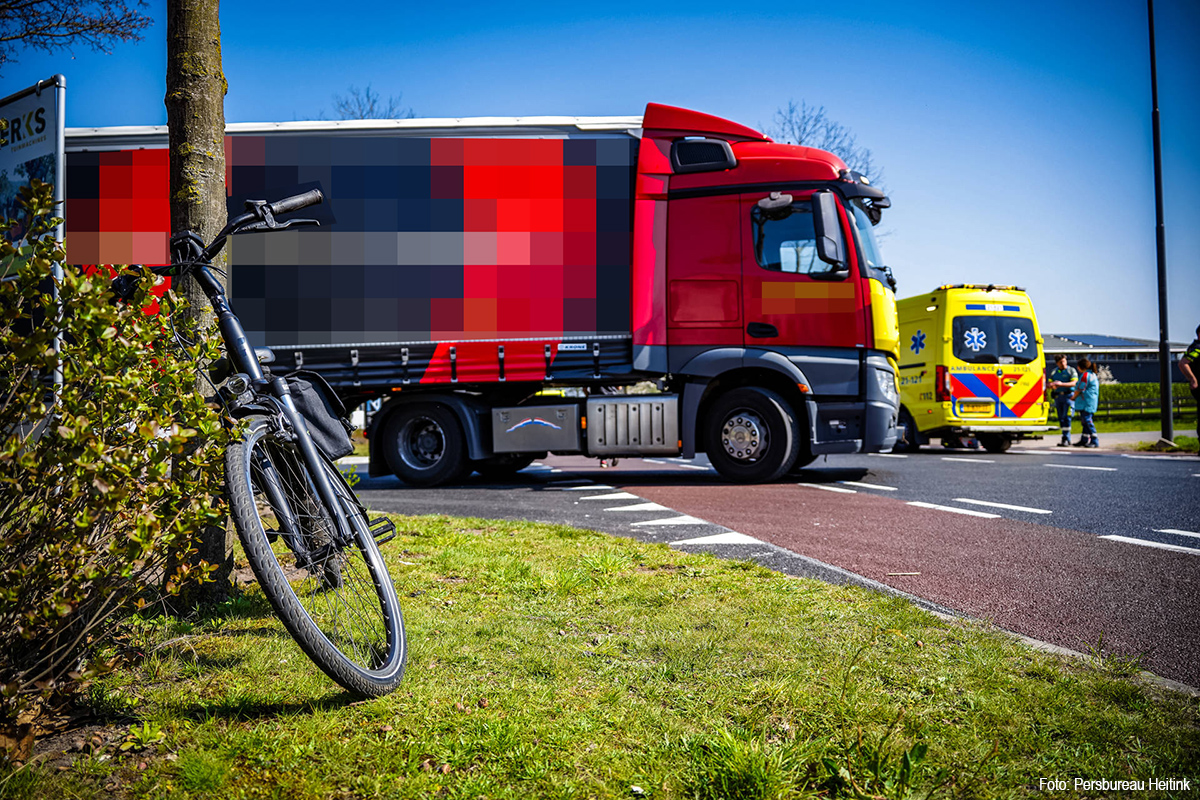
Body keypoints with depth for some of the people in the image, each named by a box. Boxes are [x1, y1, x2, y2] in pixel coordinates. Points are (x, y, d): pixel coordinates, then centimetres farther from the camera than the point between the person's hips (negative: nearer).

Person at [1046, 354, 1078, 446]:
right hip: (1057, 396, 5)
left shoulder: (1071, 370, 0)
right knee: (1061, 418, 5)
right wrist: (1052, 385, -14)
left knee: (1066, 418, -13)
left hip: (1068, 396, -5)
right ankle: (1068, 440, 13)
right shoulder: (1054, 372, 14)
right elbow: (1049, 384, 11)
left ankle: (1065, 439, -15)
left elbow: (1074, 383, -12)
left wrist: (1061, 384, -26)